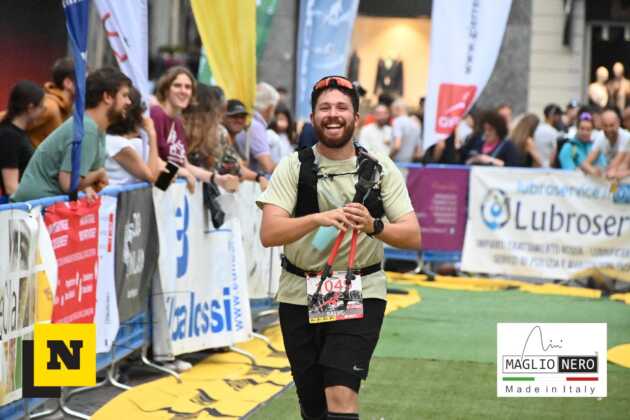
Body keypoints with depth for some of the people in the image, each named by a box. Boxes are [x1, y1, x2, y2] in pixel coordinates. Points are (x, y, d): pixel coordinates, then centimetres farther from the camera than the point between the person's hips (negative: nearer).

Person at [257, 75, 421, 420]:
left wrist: (373, 226, -27)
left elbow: (413, 236, -7)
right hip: (300, 294, 1)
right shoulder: (293, 167, -4)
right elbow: (269, 234, -16)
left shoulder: (381, 168, -2)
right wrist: (318, 218, -33)